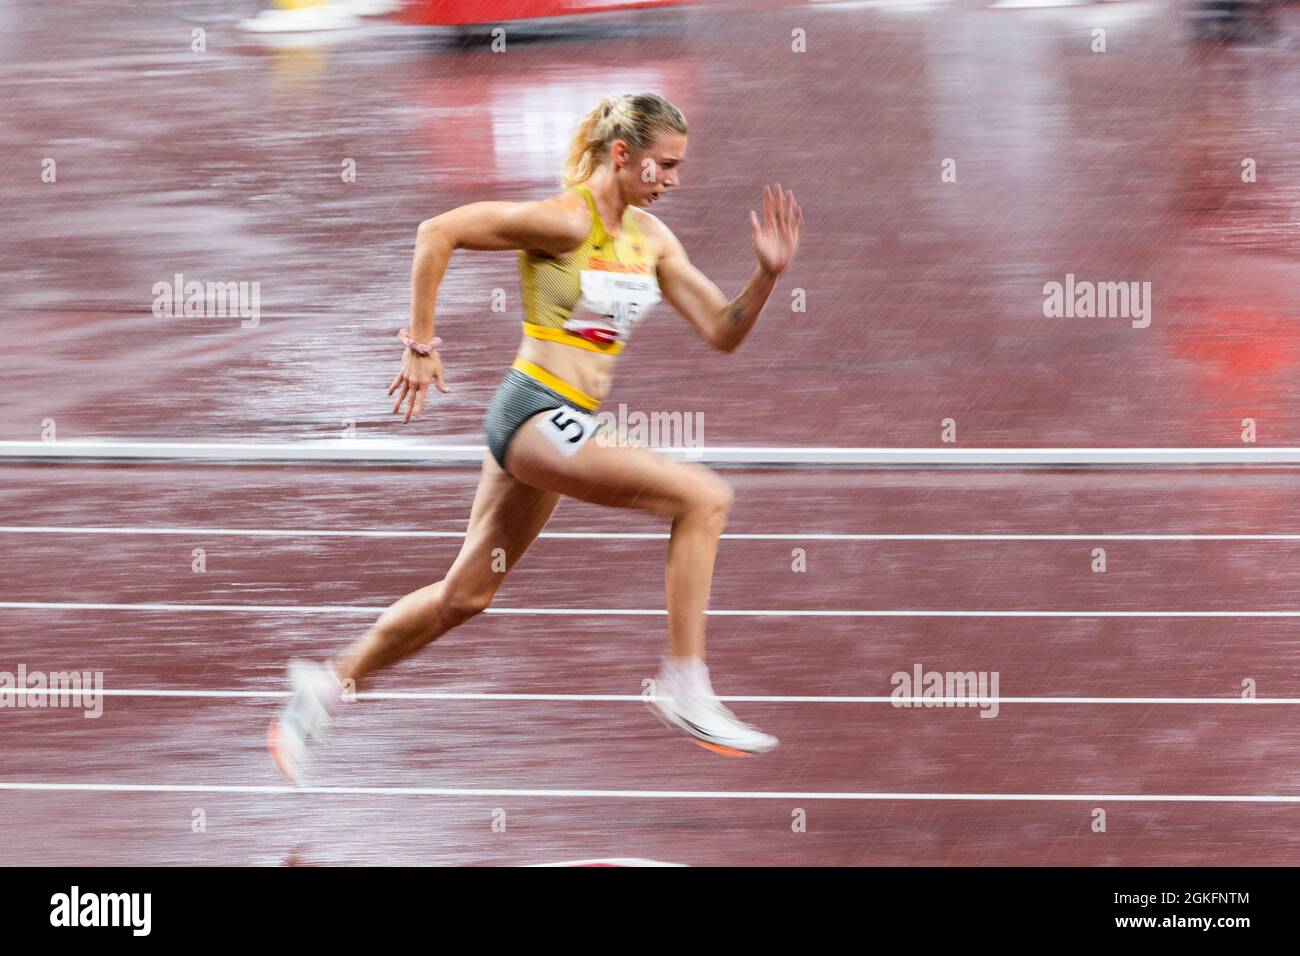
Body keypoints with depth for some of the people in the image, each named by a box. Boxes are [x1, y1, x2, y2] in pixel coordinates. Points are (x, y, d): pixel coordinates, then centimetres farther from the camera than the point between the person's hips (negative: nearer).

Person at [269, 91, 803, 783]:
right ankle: (684, 685, -15)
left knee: (464, 596, 16)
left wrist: (768, 274, -6)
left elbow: (722, 333, 11)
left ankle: (326, 687, 30)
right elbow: (437, 233, -15)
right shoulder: (565, 221, -14)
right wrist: (420, 346, -12)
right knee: (703, 496, -19)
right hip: (535, 414, -9)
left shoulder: (649, 238, 10)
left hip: (564, 425, 9)